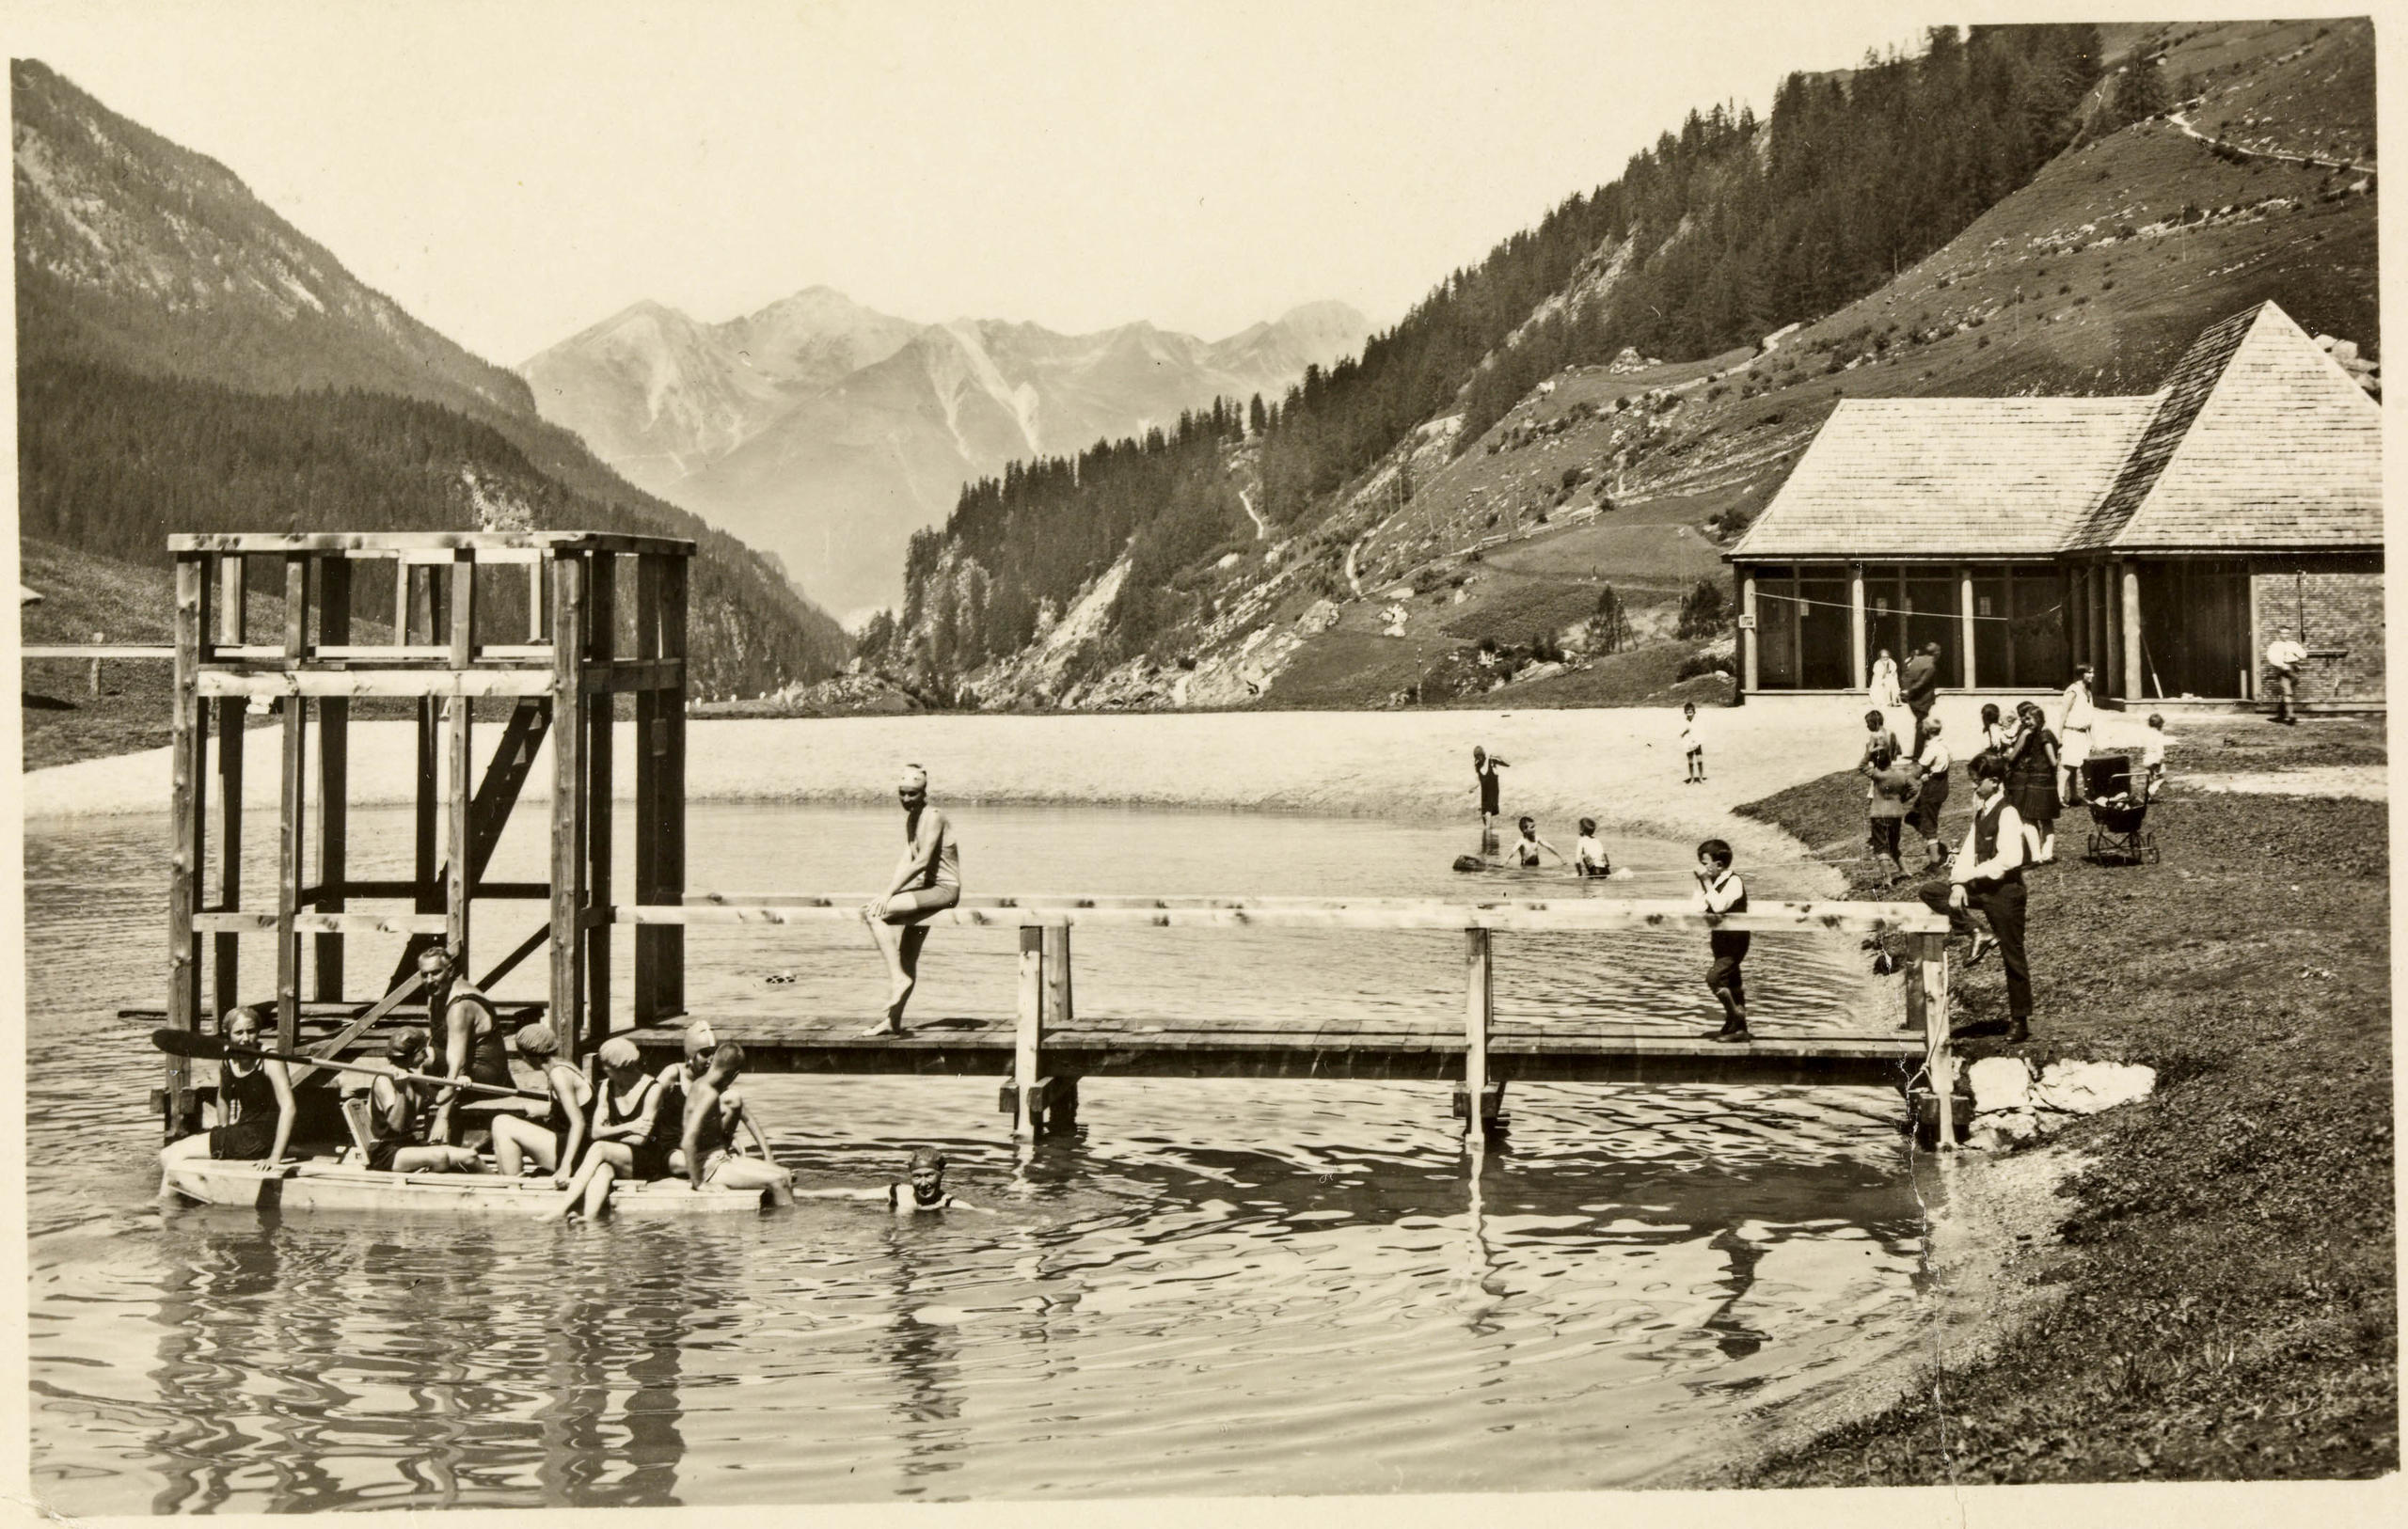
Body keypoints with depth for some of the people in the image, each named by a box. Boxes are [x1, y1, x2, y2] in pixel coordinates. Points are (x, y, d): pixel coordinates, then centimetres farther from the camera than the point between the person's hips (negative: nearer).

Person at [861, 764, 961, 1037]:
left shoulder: (933, 817, -14)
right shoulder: (910, 818, 14)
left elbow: (921, 862, -22)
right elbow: (906, 859, 11)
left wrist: (889, 895, -23)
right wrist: (892, 893, -4)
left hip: (944, 889, -9)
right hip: (926, 889, 9)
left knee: (872, 912, -22)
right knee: (907, 959, 9)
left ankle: (899, 978, -22)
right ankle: (893, 1020, 16)